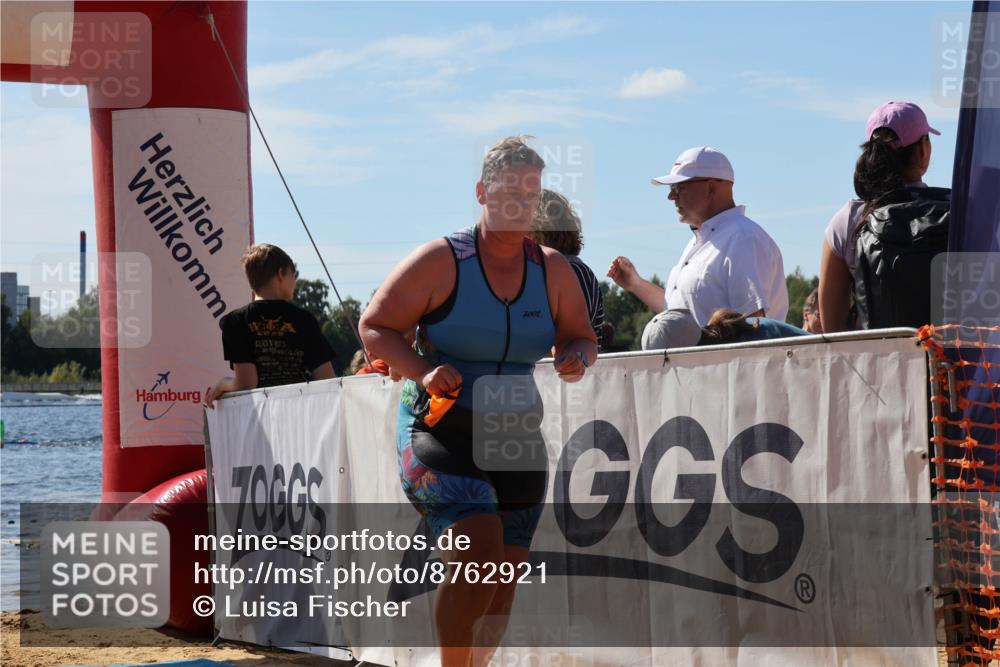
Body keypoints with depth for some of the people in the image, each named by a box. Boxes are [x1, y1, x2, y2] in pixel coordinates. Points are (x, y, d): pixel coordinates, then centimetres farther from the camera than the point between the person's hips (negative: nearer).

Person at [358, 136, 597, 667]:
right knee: (477, 554, -23)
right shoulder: (441, 261, -8)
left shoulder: (553, 270, 5)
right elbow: (374, 327, -4)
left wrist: (577, 357, -10)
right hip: (440, 431, -5)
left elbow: (580, 337, 15)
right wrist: (423, 372, -22)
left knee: (505, 575, 6)